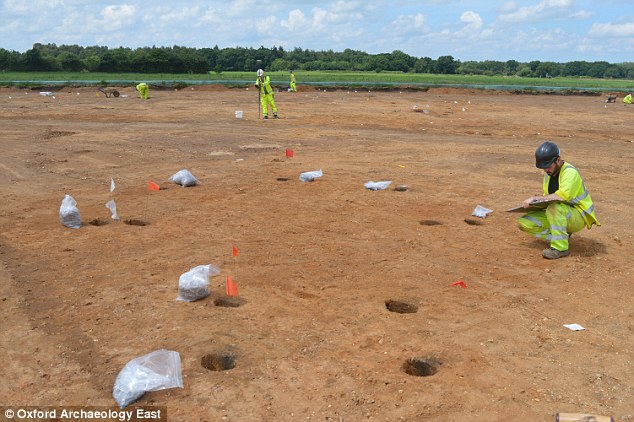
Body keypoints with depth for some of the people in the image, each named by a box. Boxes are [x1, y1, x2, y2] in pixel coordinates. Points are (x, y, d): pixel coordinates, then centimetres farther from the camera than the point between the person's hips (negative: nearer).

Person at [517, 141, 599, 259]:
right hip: (559, 214, 8)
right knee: (524, 222, -8)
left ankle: (560, 247, -26)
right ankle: (562, 236, -1)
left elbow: (562, 196, -38)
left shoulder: (570, 173, -22)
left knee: (555, 207, -40)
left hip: (578, 217, -8)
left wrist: (536, 198, -30)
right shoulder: (549, 172, 4)